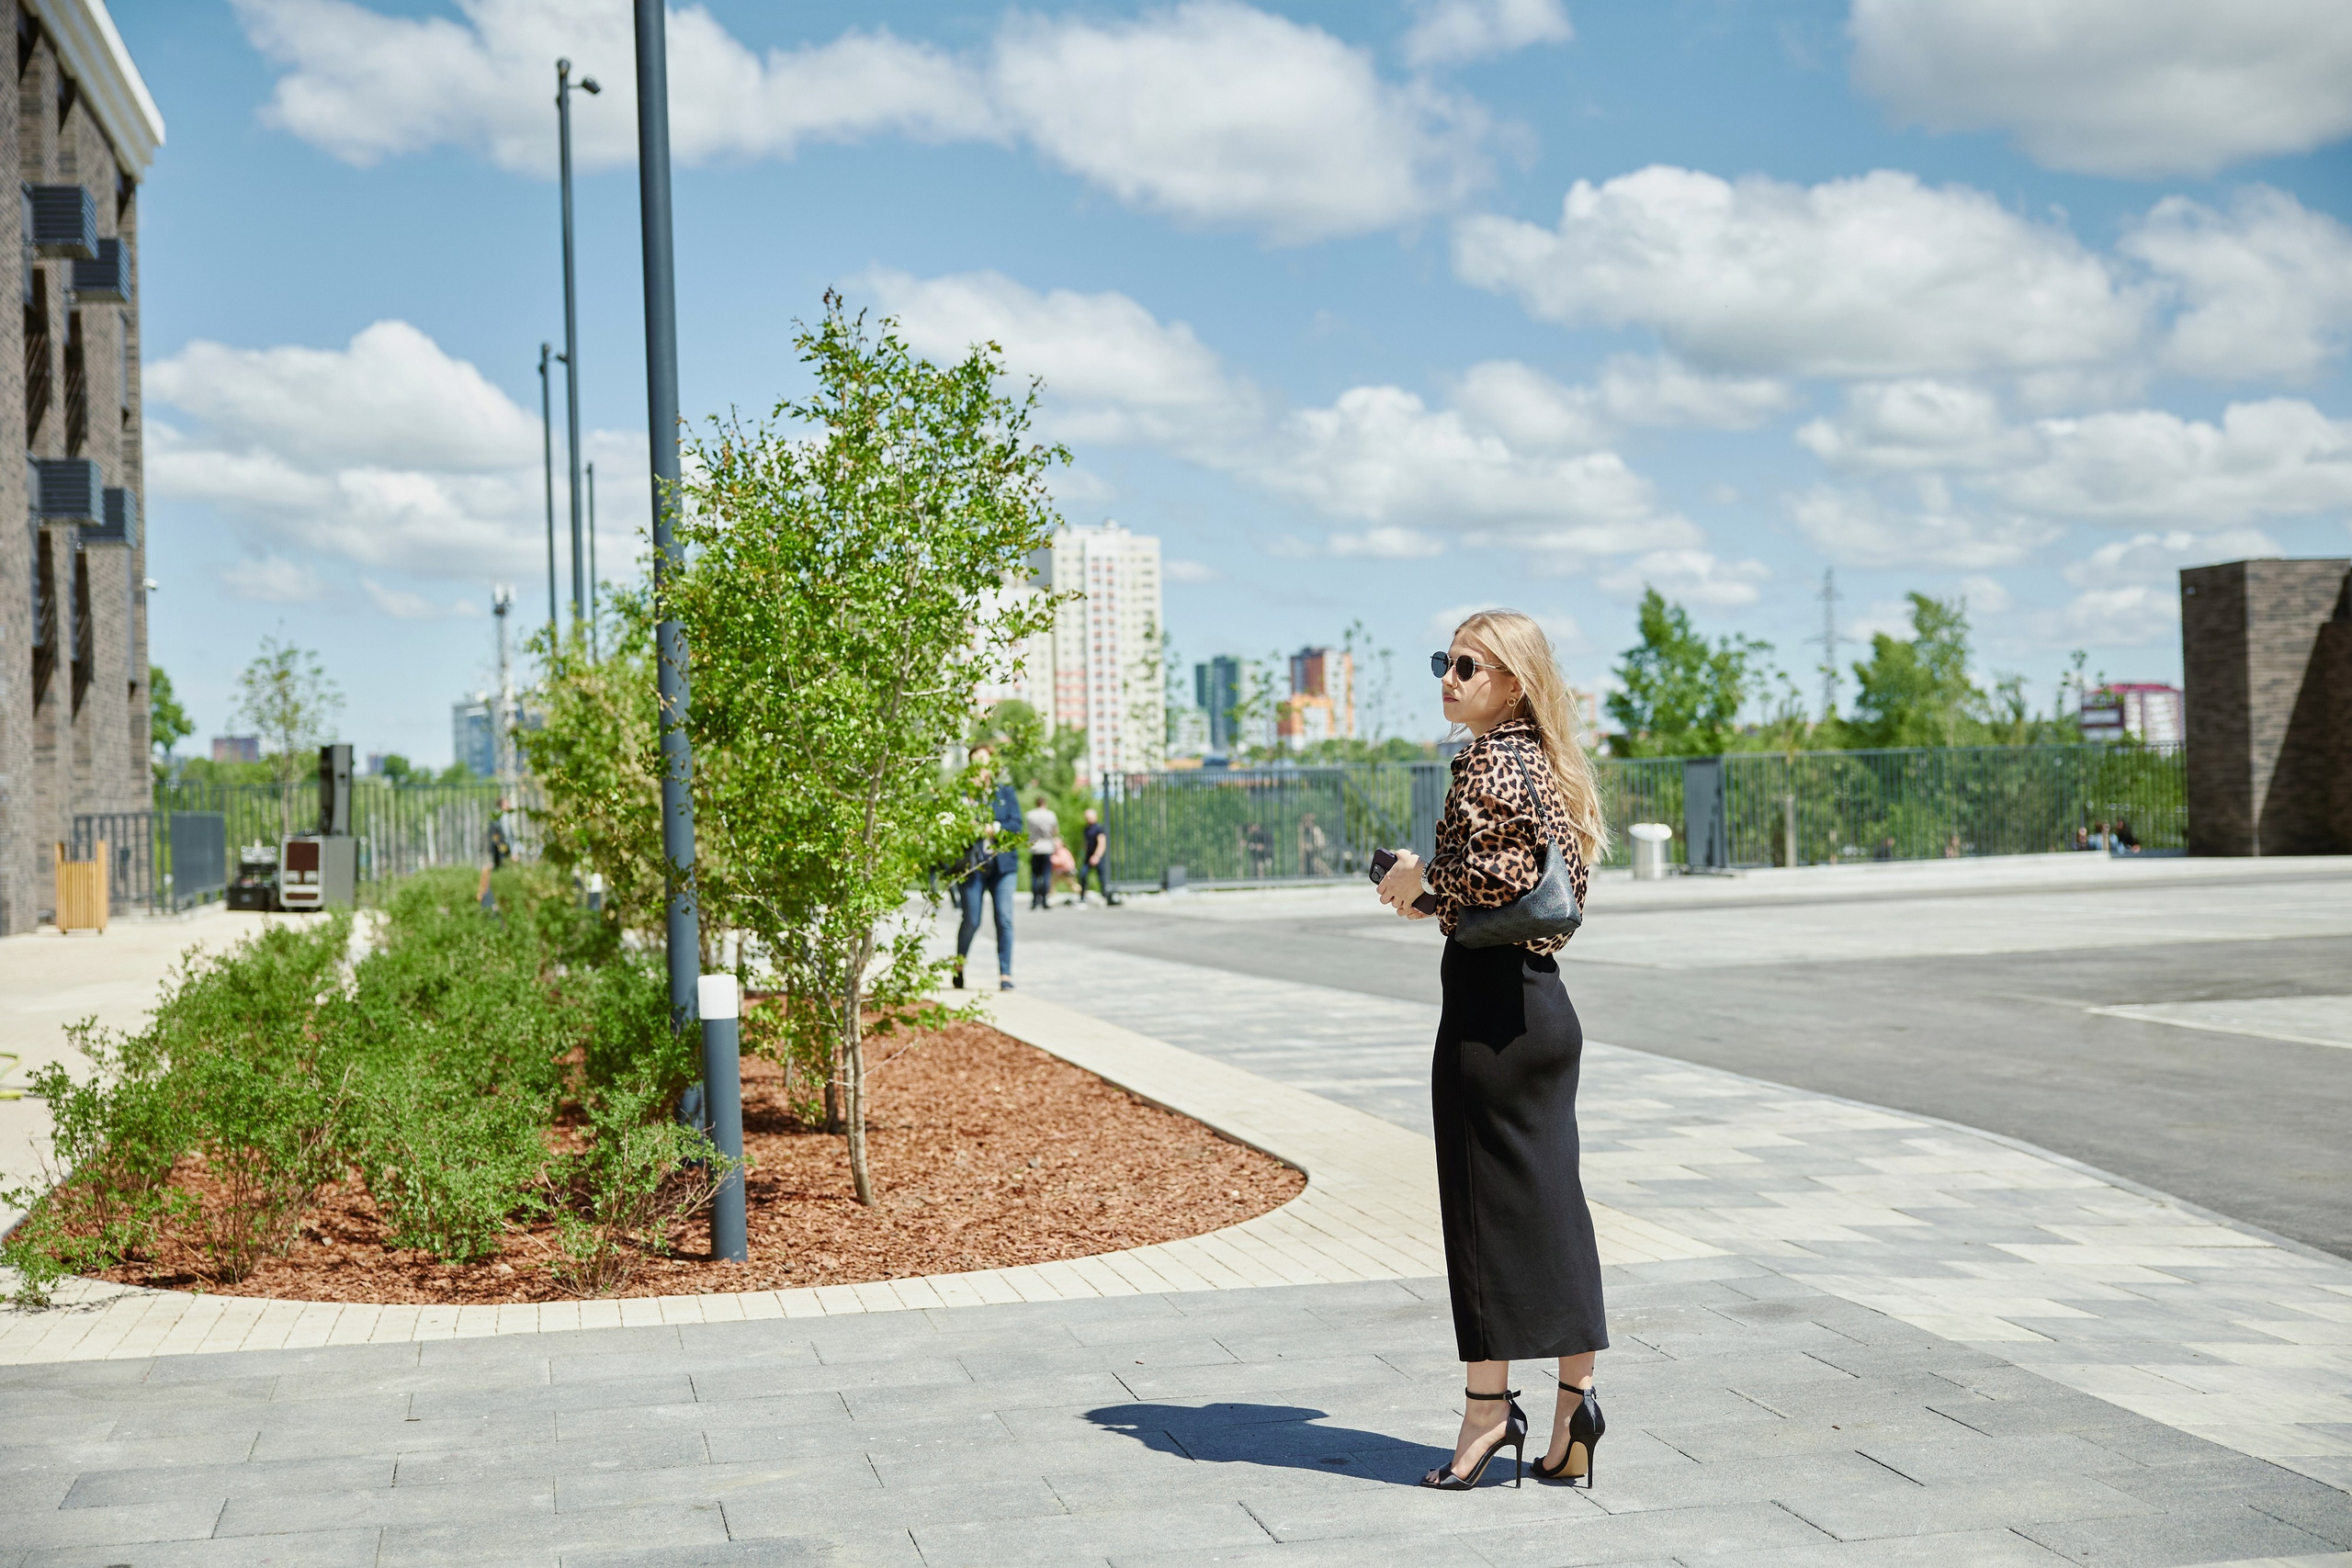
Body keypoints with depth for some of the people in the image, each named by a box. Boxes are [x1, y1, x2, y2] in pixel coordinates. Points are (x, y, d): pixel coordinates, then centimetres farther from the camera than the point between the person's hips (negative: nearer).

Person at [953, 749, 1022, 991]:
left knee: (1004, 918, -8)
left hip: (1002, 864, 1)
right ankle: (959, 966, 25)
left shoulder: (1006, 791, 12)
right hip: (971, 865, -1)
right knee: (971, 921, 0)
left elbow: (1016, 825, 3)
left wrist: (994, 828, -10)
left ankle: (1005, 974, -5)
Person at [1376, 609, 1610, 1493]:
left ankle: (1489, 1409, 6)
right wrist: (1438, 891, 14)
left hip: (1489, 998, -9)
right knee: (1552, 1204, 9)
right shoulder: (1539, 760, 16)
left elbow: (1508, 871, -24)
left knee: (1489, 1205, -2)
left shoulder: (1489, 759, -12)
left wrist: (1423, 878, -8)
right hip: (1543, 997, 9)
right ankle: (1572, 1406, 13)